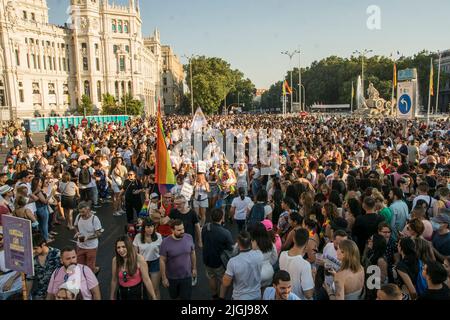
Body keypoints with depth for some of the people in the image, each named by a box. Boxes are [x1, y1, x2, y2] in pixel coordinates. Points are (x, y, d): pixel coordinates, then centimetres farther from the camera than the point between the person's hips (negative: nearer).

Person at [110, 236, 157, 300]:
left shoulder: (139, 259, -19)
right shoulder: (115, 260, -9)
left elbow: (146, 280, -15)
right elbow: (114, 280, 2)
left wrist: (154, 297, -12)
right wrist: (112, 297, 10)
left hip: (137, 292, -3)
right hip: (122, 293, 3)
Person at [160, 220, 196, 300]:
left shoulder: (189, 238, -14)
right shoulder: (166, 242, -21)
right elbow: (162, 261, -12)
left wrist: (194, 268, 8)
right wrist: (164, 278, -8)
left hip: (187, 276, 1)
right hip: (172, 277, -1)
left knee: (186, 297, 12)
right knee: (173, 296, 22)